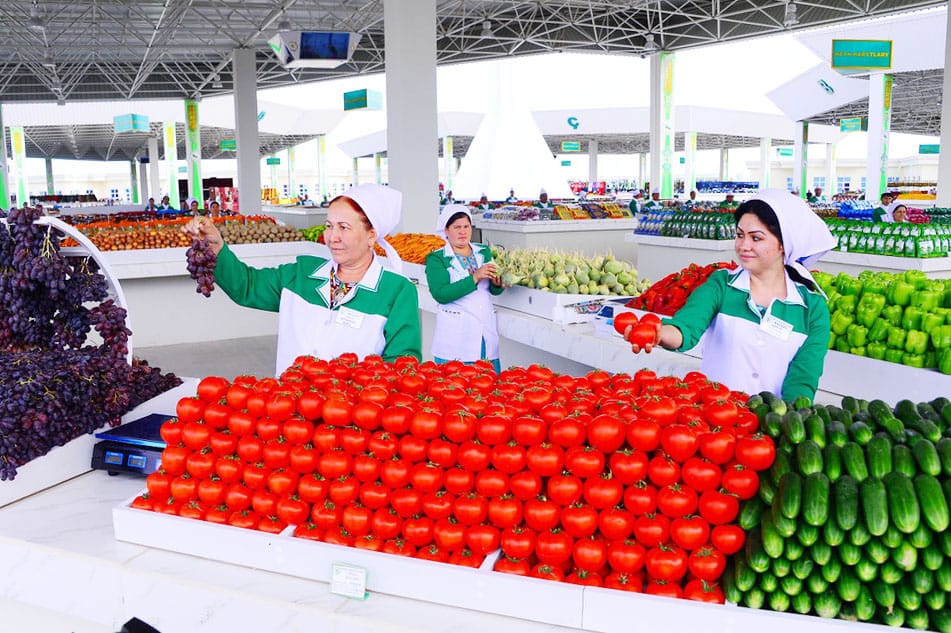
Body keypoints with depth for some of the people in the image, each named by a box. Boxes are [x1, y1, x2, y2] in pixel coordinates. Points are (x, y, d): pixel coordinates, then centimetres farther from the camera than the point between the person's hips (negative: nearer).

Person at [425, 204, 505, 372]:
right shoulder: (437, 258, -2)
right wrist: (474, 278, -21)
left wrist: (498, 284, -16)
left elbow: (494, 291, 8)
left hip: (487, 331, 4)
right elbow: (441, 295, -16)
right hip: (455, 334, -4)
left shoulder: (484, 252, 11)